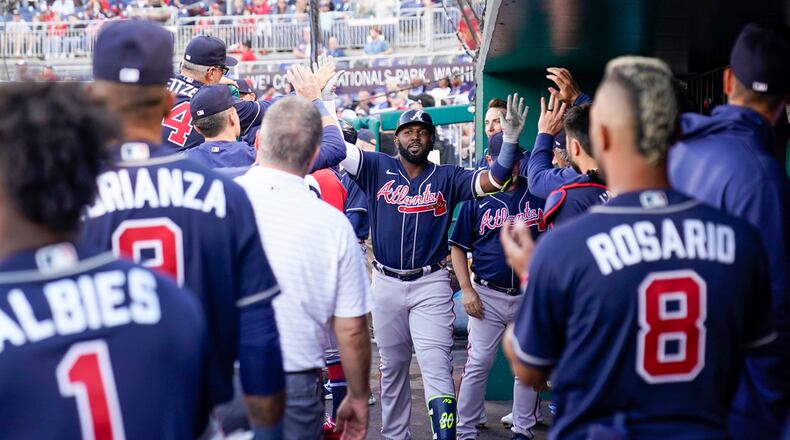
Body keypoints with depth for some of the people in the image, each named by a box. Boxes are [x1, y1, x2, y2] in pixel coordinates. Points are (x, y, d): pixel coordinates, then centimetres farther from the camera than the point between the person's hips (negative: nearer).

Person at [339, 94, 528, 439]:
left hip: (431, 286, -2)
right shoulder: (377, 168, 3)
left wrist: (510, 140, -21)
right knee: (392, 368, 16)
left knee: (437, 369, -11)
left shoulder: (447, 178, 2)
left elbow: (494, 180, -8)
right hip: (386, 285, 2)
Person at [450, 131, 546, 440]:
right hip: (487, 295, -1)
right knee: (477, 364, -1)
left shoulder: (539, 194, 3)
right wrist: (466, 290, -4)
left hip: (531, 296, 1)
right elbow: (458, 246, 5)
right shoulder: (476, 197, 2)